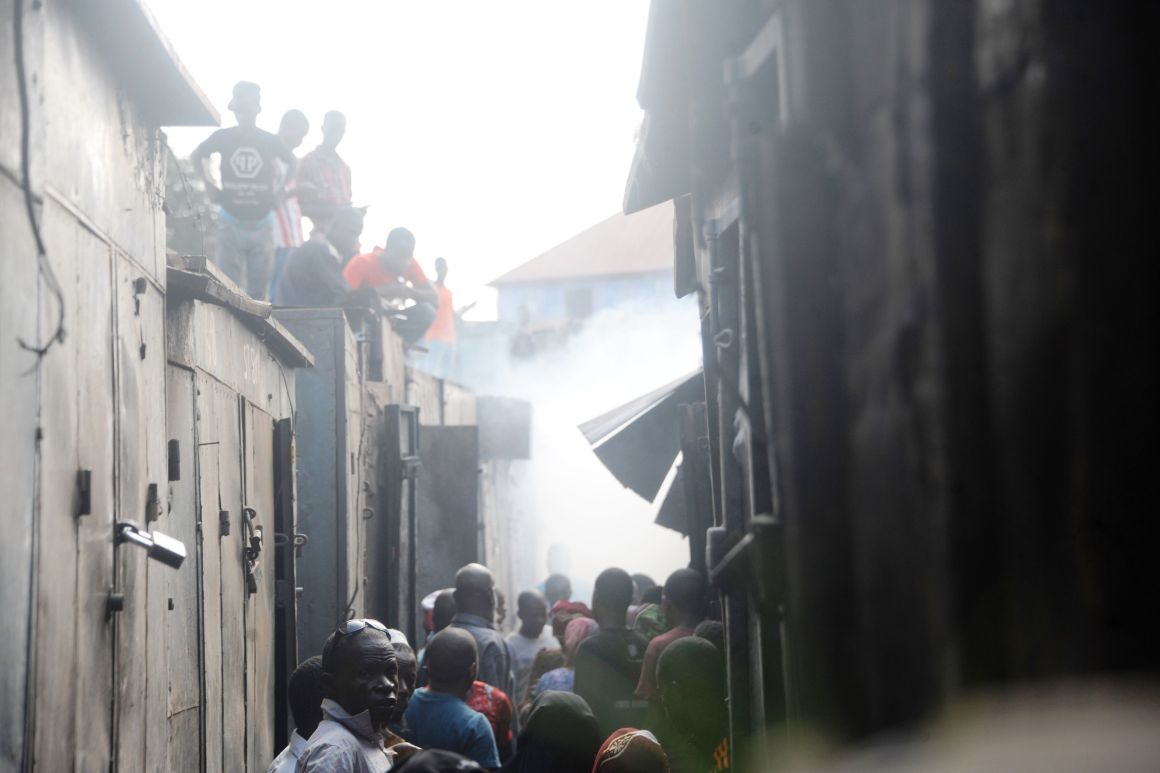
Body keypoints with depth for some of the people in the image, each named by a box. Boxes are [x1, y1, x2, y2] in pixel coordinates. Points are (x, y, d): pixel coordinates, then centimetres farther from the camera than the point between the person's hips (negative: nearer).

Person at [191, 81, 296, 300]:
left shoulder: (269, 141, 1)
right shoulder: (223, 138, 0)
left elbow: (293, 163, 19)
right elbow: (196, 156, 17)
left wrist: (282, 190, 10)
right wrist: (208, 185, 8)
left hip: (261, 222, 1)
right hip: (231, 222, -1)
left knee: (259, 287, 5)